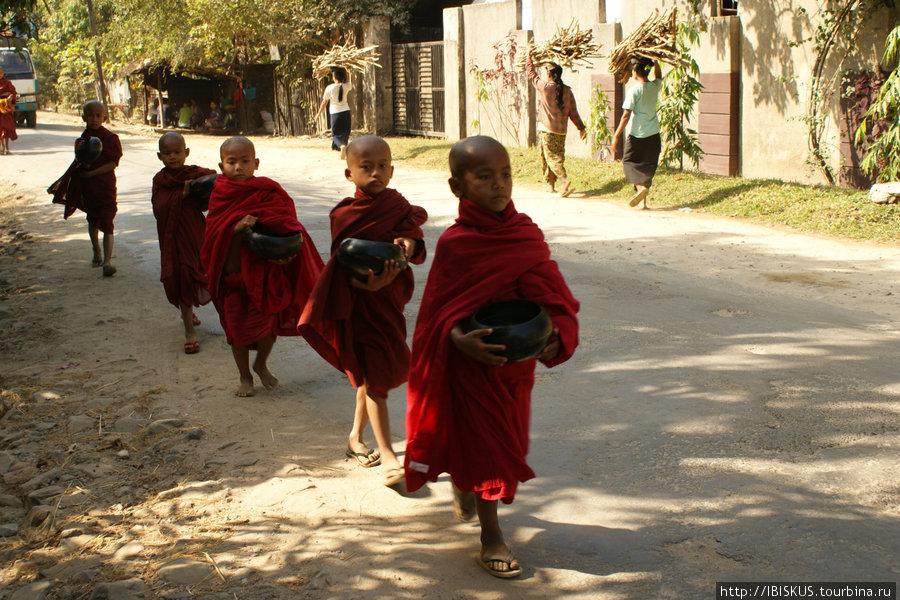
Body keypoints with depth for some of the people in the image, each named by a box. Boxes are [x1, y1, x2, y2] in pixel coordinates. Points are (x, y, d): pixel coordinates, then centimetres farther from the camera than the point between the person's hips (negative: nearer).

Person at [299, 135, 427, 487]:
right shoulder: (344, 215, -7)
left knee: (371, 374, 16)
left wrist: (409, 244, -28)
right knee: (373, 375, -4)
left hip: (389, 300, 4)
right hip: (358, 304, -4)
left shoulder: (399, 207, 1)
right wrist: (366, 283, -31)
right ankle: (387, 457, 0)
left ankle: (356, 437, 36)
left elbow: (419, 249, -4)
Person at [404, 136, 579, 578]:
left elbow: (551, 294, 0)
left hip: (517, 363, 5)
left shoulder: (527, 234, -3)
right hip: (472, 361, -5)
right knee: (480, 440, 6)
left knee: (506, 437, 20)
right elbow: (439, 310, -12)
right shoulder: (455, 244, -15)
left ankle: (464, 486, 50)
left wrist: (556, 336, -17)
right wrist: (460, 339, -30)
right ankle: (491, 534, 22)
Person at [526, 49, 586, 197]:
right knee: (558, 156, 14)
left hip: (547, 129, -5)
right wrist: (581, 128, 13)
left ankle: (565, 180, -24)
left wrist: (528, 54, 16)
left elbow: (531, 72, 5)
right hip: (562, 131, 5)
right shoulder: (567, 91, 4)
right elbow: (573, 112, 5)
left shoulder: (544, 87, -8)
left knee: (551, 157, -6)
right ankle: (551, 184, 21)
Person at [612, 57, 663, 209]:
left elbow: (626, 115, -16)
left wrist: (617, 135, -13)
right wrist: (655, 60, 29)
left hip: (637, 135, -5)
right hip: (653, 135, 5)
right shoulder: (655, 87, 3)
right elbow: (658, 76, 30)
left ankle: (641, 187, -16)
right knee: (647, 167, 11)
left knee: (629, 162, 9)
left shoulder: (634, 90, -14)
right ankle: (644, 202, 11)